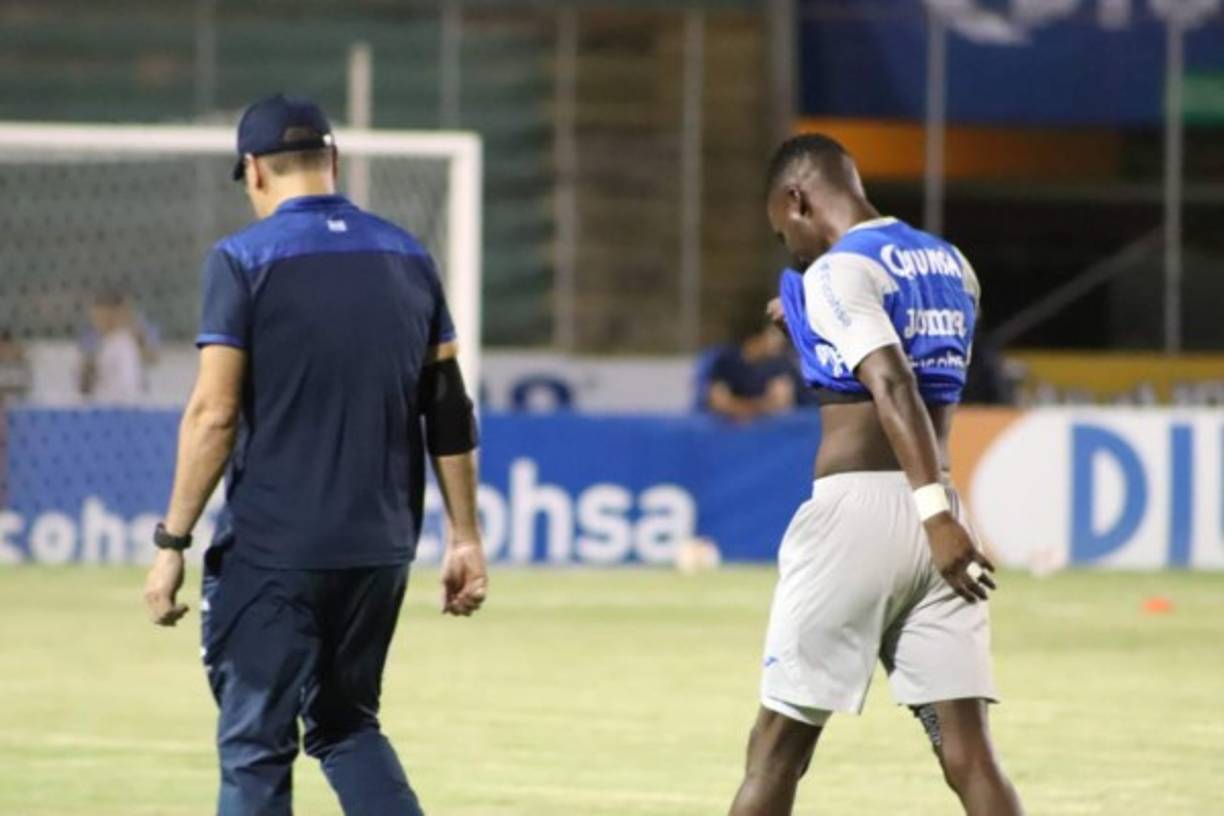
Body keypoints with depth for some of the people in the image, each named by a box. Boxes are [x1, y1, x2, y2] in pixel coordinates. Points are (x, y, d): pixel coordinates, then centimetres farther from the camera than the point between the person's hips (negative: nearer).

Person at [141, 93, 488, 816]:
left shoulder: (244, 260, -7)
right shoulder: (407, 256, 9)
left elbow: (214, 416, -12)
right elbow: (449, 408, 8)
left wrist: (172, 543, -8)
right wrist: (465, 537, 13)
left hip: (273, 551, -5)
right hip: (381, 547, 5)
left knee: (256, 745, 2)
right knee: (346, 724, 20)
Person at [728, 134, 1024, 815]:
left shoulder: (835, 273, -8)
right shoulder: (951, 266, 16)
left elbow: (894, 387, -22)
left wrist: (934, 513, -30)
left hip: (855, 508, -6)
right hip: (934, 511, 6)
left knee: (778, 748, 3)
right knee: (967, 752, -1)